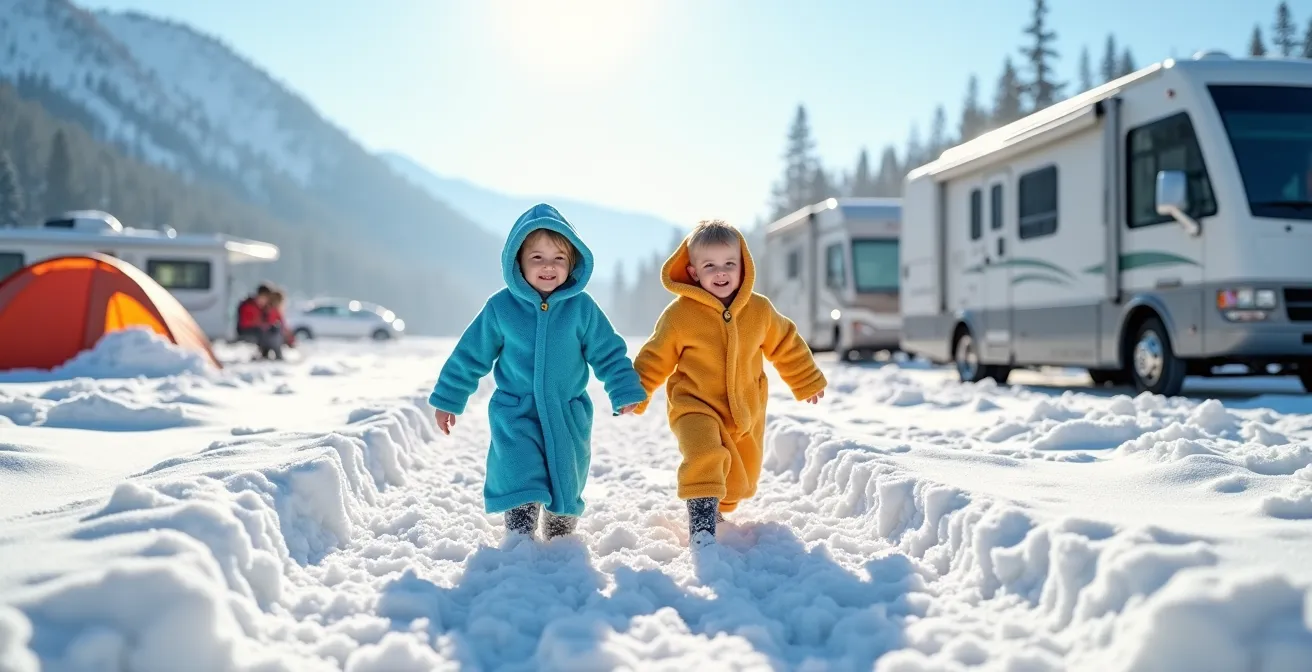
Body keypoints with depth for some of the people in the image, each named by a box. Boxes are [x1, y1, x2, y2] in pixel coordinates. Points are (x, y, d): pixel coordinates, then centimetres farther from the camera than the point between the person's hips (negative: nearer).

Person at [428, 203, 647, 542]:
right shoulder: (500, 307, -7)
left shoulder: (581, 307, -7)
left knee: (567, 483, 12)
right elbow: (470, 355, 2)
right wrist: (447, 399, 5)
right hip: (515, 412, -1)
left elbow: (609, 353, 0)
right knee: (520, 476, -15)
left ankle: (560, 541, 34)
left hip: (569, 416, 1)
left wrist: (625, 393, -7)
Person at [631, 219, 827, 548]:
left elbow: (787, 346, 11)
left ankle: (719, 508, 47)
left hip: (746, 413, 4)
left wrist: (808, 382, 19)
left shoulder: (760, 310, -4)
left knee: (742, 477, 16)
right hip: (695, 407, -4)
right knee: (705, 456, -31)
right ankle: (701, 523, -21)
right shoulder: (679, 313, -13)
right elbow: (656, 359, -1)